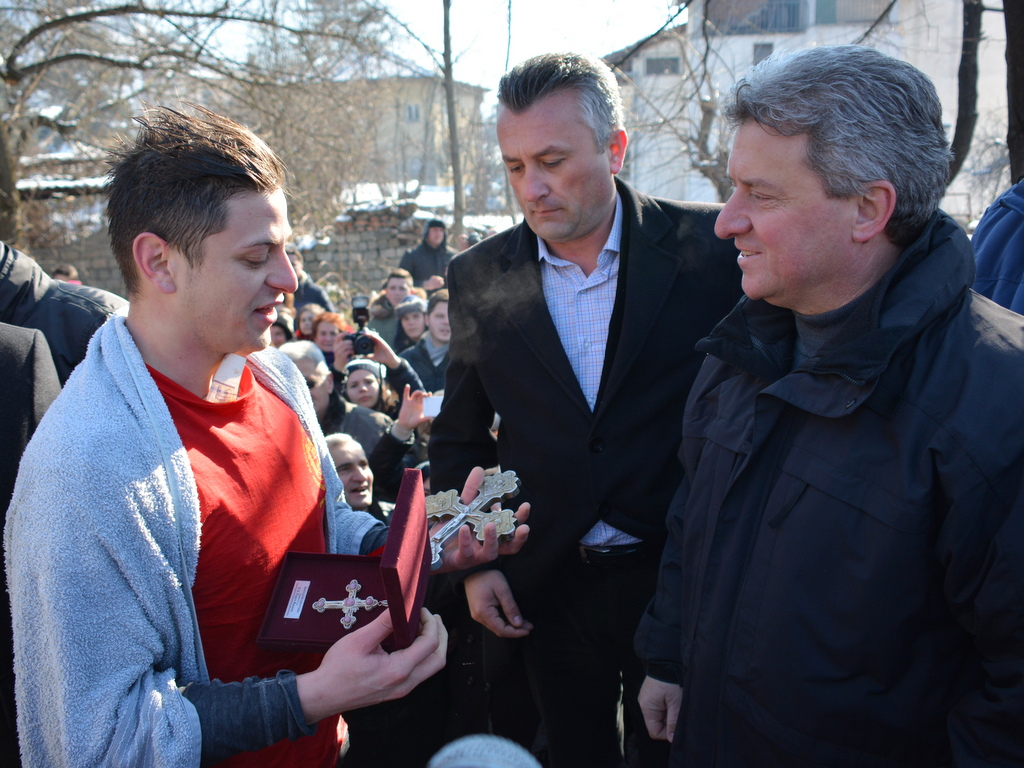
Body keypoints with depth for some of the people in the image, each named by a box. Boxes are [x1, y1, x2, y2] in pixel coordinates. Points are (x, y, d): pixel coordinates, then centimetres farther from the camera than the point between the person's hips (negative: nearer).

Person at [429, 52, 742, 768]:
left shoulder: (711, 248, -10)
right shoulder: (480, 278, -2)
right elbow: (459, 438, 8)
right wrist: (475, 563, 2)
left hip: (684, 580, -2)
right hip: (547, 591, 2)